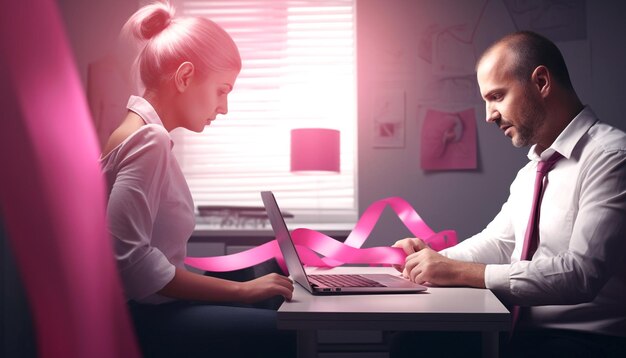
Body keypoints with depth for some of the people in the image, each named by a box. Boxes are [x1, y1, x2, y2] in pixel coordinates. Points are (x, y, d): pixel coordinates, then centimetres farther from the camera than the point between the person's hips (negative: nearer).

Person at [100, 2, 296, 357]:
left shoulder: (144, 134, 13)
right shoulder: (148, 139, -15)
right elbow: (127, 257, -23)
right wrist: (239, 289, -19)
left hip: (148, 307, 9)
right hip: (138, 318, -9)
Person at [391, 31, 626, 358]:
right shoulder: (531, 170, 14)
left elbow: (581, 273, -22)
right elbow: (498, 242, 20)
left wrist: (459, 272, -22)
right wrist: (433, 259, 1)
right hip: (521, 330, 7)